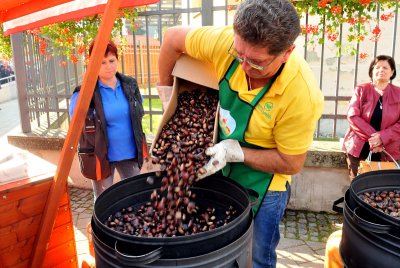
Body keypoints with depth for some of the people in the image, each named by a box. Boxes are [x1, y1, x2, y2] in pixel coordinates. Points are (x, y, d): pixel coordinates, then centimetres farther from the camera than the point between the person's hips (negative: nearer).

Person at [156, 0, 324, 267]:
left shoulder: (302, 94, -32)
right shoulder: (227, 41, -23)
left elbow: (291, 163, -20)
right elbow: (173, 38, -5)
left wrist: (234, 151, -28)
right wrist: (166, 90, 0)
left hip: (261, 186, -4)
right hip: (219, 173, 4)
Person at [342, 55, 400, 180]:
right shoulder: (361, 90, 2)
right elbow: (352, 117, -7)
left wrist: (382, 137, -17)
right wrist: (372, 136, -16)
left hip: (387, 152, 1)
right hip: (358, 148, -1)